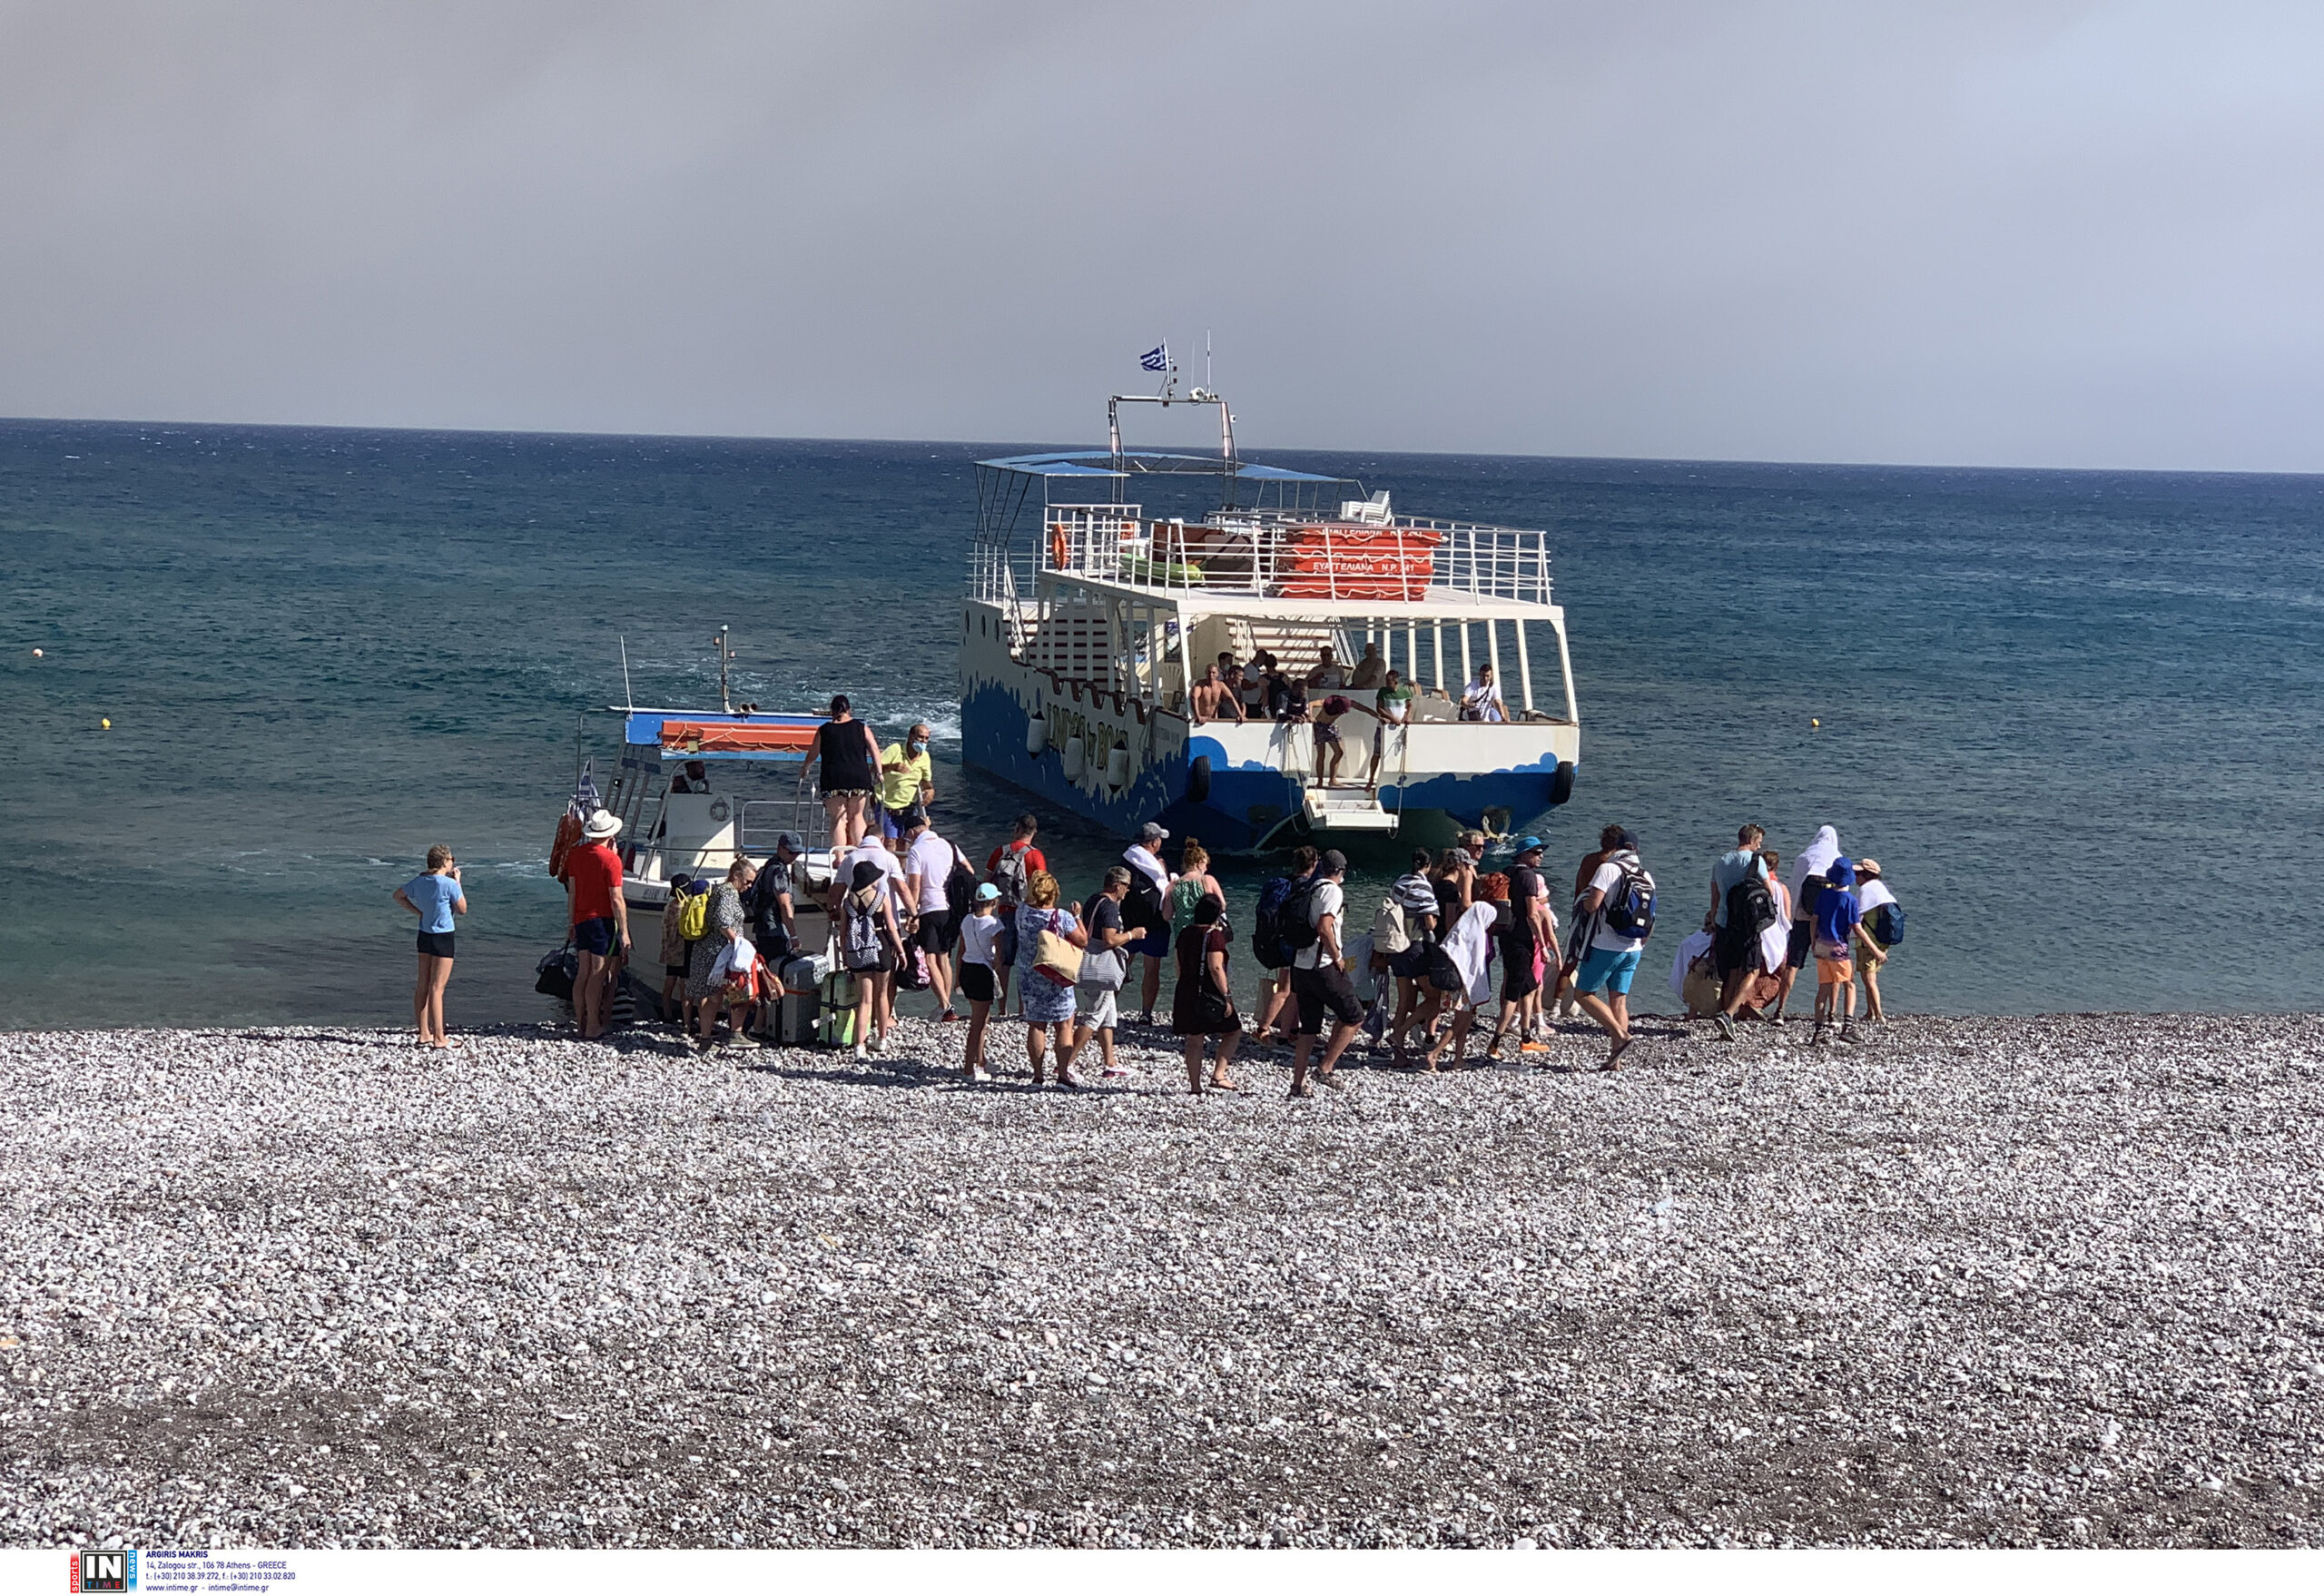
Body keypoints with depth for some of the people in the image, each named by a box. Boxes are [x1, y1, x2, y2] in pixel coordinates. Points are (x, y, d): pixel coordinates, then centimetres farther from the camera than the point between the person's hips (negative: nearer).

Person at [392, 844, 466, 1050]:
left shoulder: (419, 881, 4)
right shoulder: (449, 884, -16)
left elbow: (398, 895, 19)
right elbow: (462, 909, -5)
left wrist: (418, 912, 13)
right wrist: (458, 882, 0)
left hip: (424, 935, 7)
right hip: (443, 937, -7)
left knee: (423, 986, 11)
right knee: (436, 988, -6)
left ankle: (424, 1034, 17)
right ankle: (439, 1038, -3)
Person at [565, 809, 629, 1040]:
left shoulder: (575, 855, 7)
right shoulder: (611, 859, -12)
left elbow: (572, 892, 12)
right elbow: (616, 899, -13)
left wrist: (572, 923, 20)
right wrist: (624, 932, -8)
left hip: (581, 919, 6)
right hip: (603, 919, -6)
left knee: (583, 973, 9)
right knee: (598, 974, -4)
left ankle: (582, 1025, 12)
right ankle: (593, 1028, -4)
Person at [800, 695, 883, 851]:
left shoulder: (824, 730, 5)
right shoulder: (861, 728, 8)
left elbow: (813, 755, 12)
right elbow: (874, 749, -1)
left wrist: (804, 769, 30)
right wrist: (878, 772, 1)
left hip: (834, 779, -1)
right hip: (859, 778, 1)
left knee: (838, 819, 2)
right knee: (857, 815, 16)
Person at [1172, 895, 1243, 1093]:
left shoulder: (1185, 934, 11)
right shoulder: (1214, 935, -12)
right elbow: (1215, 968, -19)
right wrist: (1226, 997, -17)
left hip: (1186, 993, 7)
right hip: (1209, 994, -7)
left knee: (1194, 1040, 10)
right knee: (1233, 1031, 7)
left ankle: (1195, 1086, 11)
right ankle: (1218, 1075, -3)